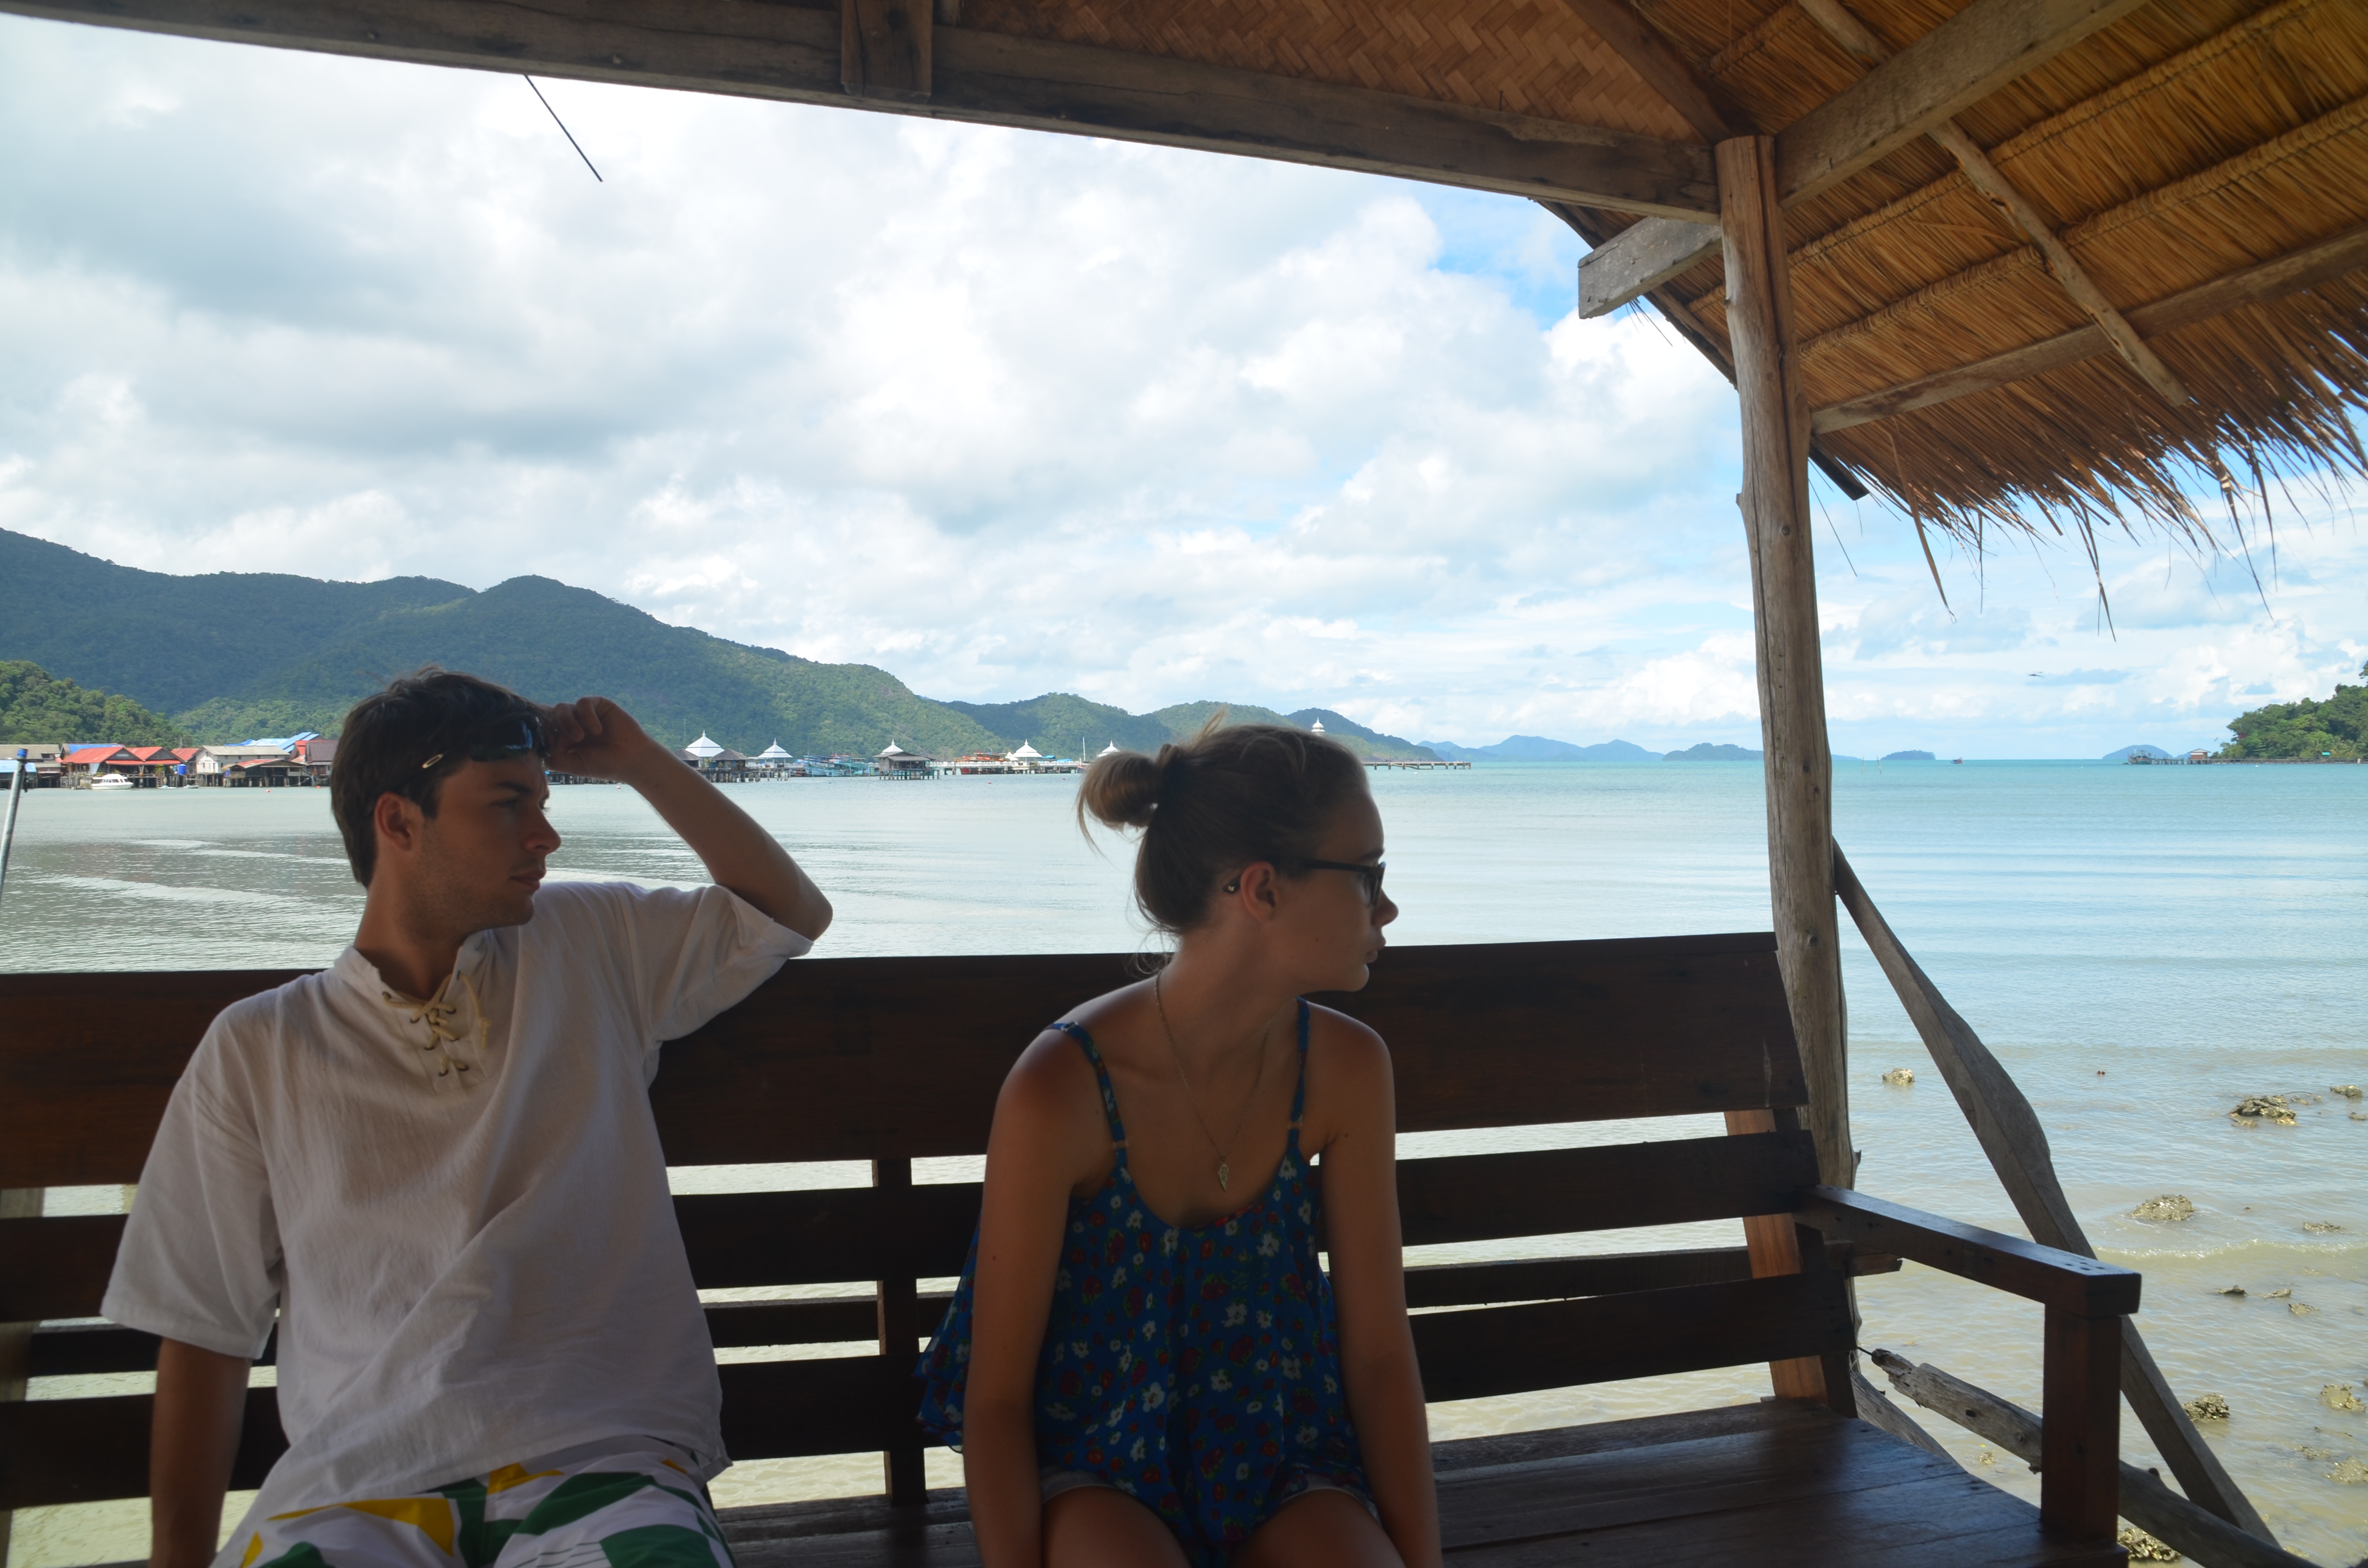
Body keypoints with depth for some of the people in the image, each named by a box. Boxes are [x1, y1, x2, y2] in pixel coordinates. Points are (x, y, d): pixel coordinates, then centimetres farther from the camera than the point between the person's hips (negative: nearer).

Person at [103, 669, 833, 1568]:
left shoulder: (589, 947, 13)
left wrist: (638, 764, 13)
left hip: (601, 1459, 0)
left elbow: (791, 914, 19)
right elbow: (204, 1331, 12)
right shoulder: (256, 1050, 10)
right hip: (354, 1484, 0)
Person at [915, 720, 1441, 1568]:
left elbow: (1380, 1355, -3)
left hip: (1276, 1445, 3)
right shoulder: (1062, 1088, -23)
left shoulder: (1344, 1069, -9)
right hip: (1095, 1461, -3)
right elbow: (996, 1394, -13)